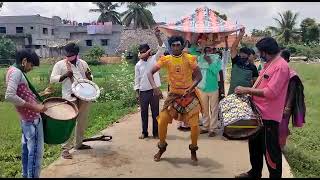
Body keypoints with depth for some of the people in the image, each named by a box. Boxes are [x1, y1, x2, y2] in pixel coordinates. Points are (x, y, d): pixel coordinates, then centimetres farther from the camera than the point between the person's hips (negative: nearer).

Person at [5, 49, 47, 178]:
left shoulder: (14, 71, 13)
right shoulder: (16, 72, -17)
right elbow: (9, 96, -29)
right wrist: (34, 106, -26)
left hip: (26, 117, 10)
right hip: (32, 118, -10)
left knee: (27, 148, 18)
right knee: (36, 150, -4)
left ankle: (26, 174, 30)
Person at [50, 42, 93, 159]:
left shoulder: (83, 63, 9)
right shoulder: (60, 64, -2)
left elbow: (90, 78, 18)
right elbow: (52, 79, -5)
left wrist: (89, 76, -6)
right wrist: (65, 75, -20)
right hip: (70, 98, -5)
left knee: (82, 122, 14)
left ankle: (79, 144, 30)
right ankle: (66, 148, 2)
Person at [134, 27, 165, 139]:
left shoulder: (154, 59, 1)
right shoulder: (138, 65, 6)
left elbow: (162, 49, -12)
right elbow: (137, 80, 7)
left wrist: (158, 36, -22)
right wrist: (137, 93, 2)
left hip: (154, 90, -2)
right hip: (143, 92, 2)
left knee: (155, 112, 5)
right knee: (144, 113, 9)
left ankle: (155, 132, 16)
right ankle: (144, 132, 21)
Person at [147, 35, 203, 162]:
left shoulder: (189, 59, -9)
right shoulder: (166, 59, -5)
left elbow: (199, 76, -10)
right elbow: (150, 73, -7)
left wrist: (190, 88, -27)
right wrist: (154, 86, -25)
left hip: (189, 95, -1)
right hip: (173, 95, 2)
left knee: (195, 125, -6)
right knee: (162, 121, -5)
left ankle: (193, 151, 19)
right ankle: (162, 148, 19)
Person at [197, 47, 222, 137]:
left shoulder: (217, 59, -4)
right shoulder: (200, 58, 4)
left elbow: (216, 70, -16)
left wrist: (210, 61, -17)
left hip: (213, 88, -3)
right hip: (202, 88, 4)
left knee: (214, 110, 1)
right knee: (204, 109, 12)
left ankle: (213, 129, 6)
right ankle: (205, 127, 23)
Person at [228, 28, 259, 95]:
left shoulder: (252, 67, 2)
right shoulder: (236, 62, 2)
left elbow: (256, 81, 8)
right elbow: (233, 48, -7)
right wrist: (240, 36, -13)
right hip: (232, 93, 1)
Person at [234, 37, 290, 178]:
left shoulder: (281, 66, -18)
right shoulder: (269, 64, 13)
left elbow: (270, 92, -26)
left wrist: (247, 90, -21)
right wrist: (249, 92, 8)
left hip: (269, 116, -10)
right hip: (258, 113, 10)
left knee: (270, 149, 3)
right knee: (255, 145, 21)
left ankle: (275, 175, 20)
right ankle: (255, 173, 38)